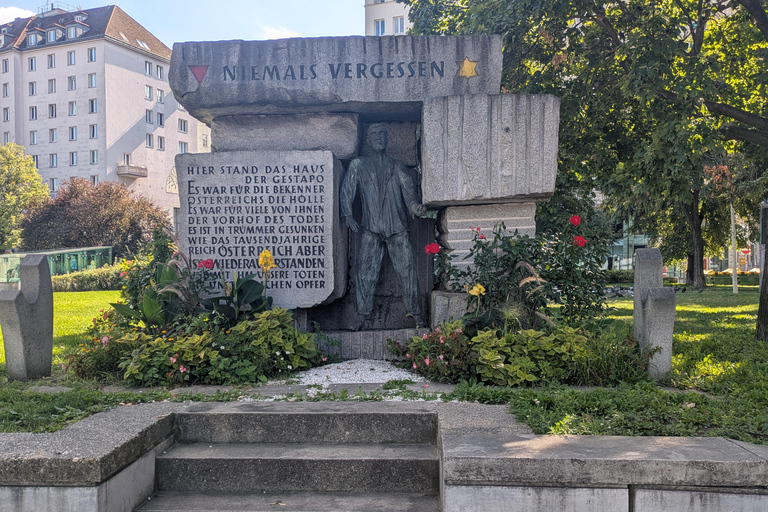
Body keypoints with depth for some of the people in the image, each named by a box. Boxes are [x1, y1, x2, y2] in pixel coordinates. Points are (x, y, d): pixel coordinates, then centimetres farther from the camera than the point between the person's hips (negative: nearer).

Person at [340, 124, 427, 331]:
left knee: (407, 269, -4)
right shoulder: (358, 165, 14)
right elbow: (346, 191, 9)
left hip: (397, 228, 0)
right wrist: (348, 214, -5)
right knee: (365, 271, -3)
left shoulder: (397, 167, 15)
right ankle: (362, 314, 7)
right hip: (371, 228, 0)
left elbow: (409, 188, 2)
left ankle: (416, 312, 3)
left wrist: (415, 206, -19)